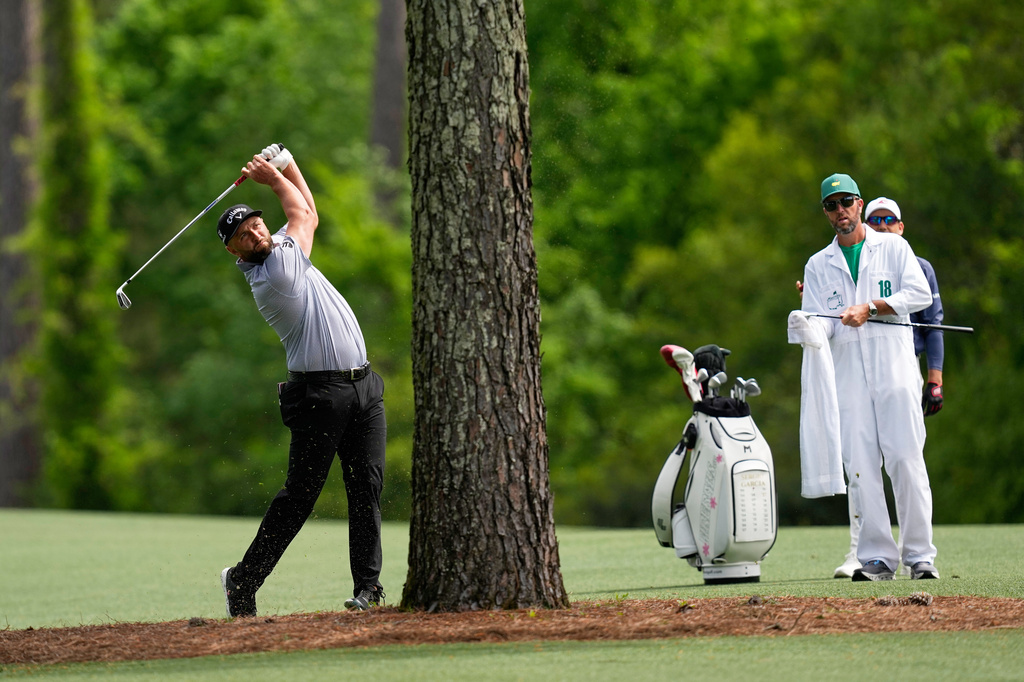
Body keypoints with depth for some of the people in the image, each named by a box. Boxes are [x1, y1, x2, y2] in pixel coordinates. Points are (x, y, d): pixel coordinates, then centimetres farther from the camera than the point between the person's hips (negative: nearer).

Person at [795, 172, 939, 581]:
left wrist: (870, 307, -11)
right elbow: (820, 325, 6)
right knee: (860, 466, -4)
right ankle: (877, 557, -1)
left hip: (894, 366, -2)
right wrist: (809, 325, -18)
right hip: (847, 372, 2)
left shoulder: (893, 248, 11)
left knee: (906, 459, -10)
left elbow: (920, 294, -1)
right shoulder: (818, 265, 17)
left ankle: (919, 555, -7)